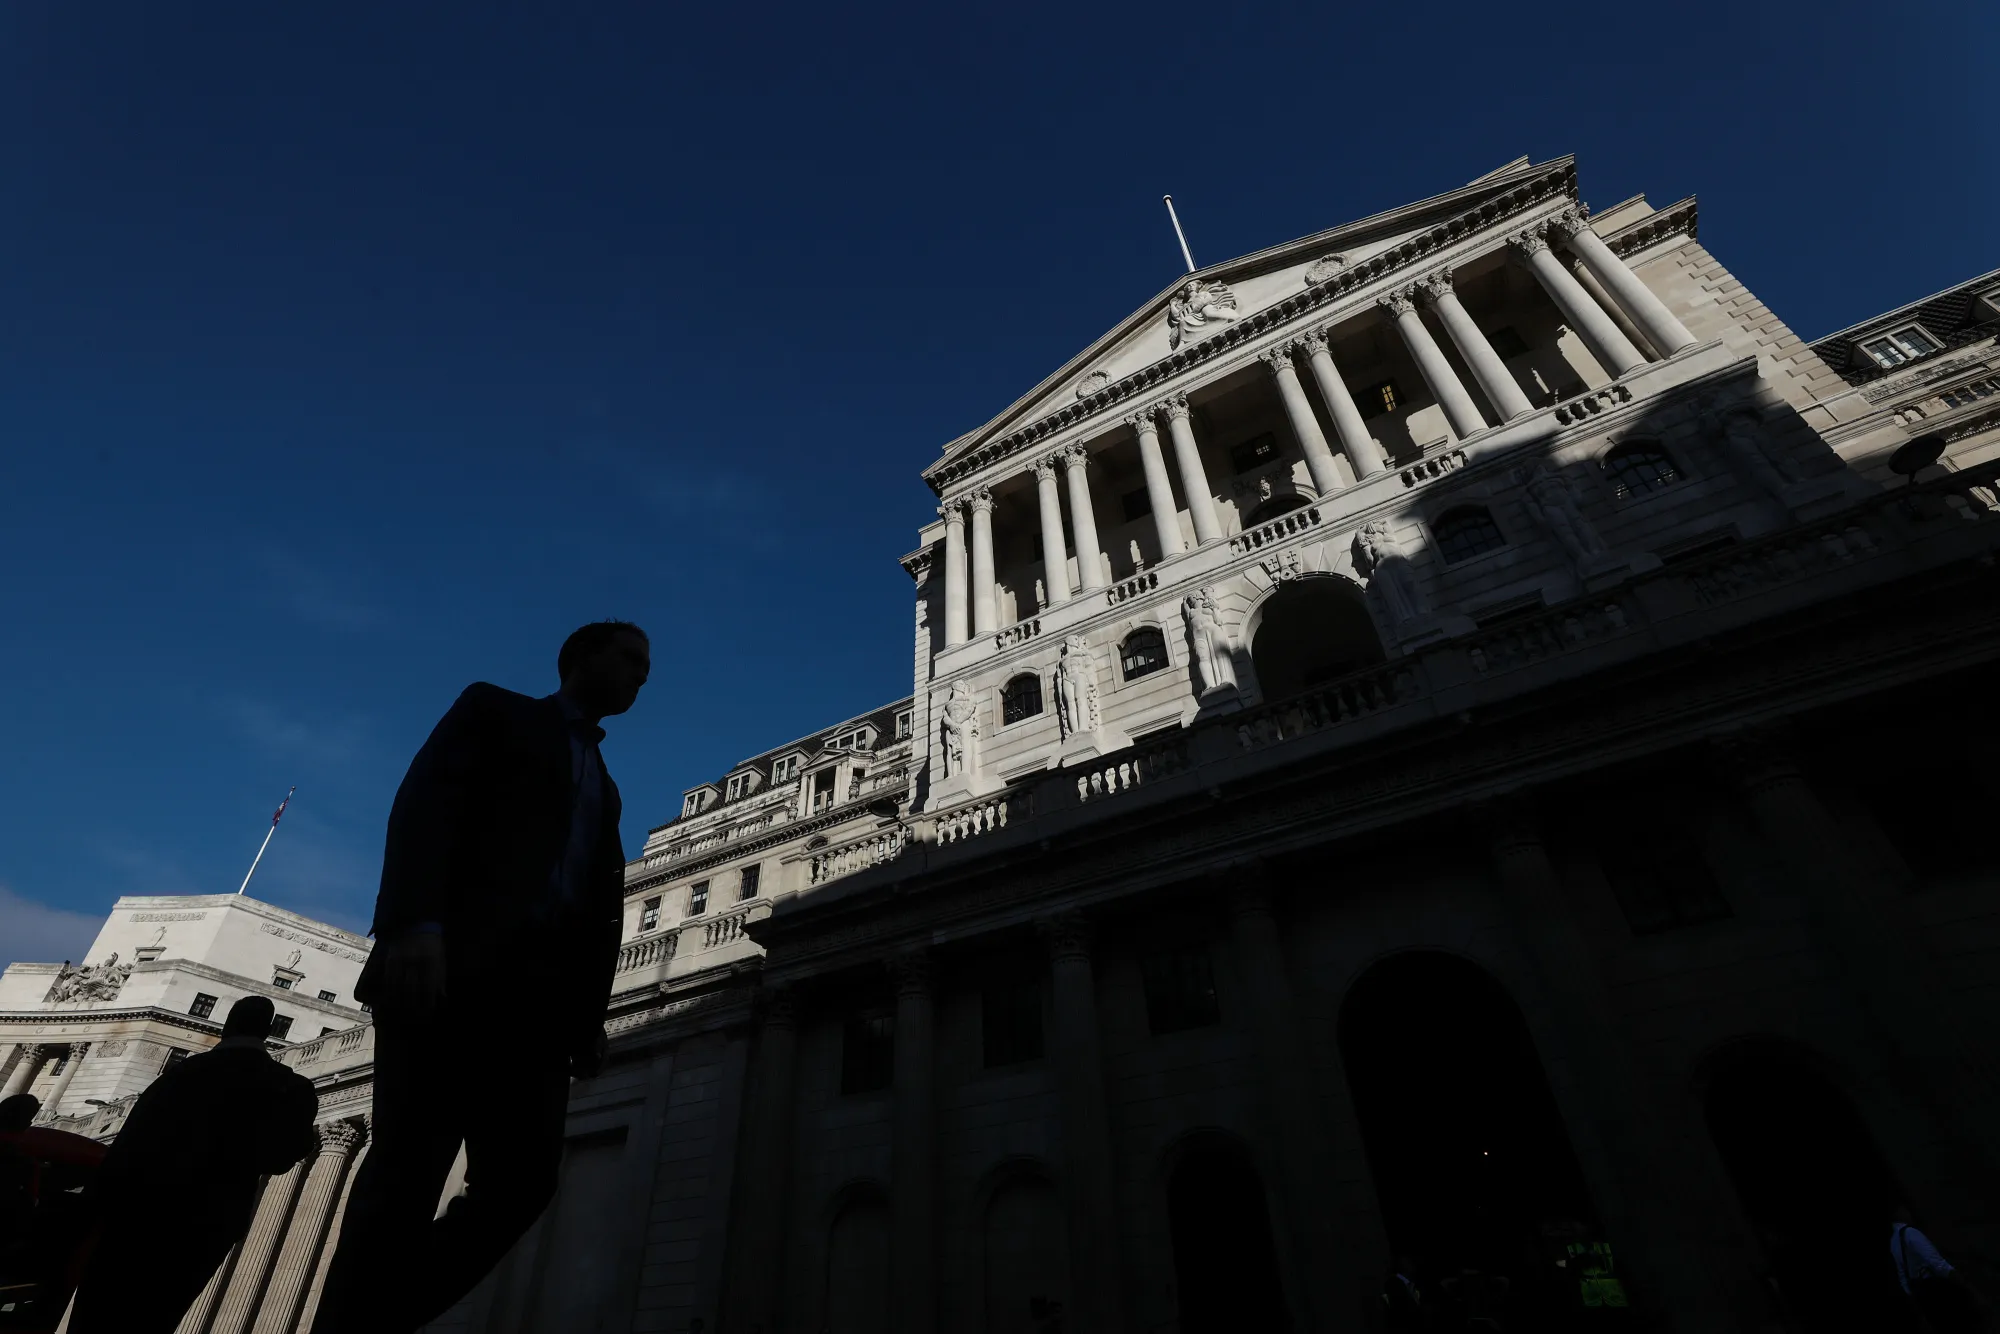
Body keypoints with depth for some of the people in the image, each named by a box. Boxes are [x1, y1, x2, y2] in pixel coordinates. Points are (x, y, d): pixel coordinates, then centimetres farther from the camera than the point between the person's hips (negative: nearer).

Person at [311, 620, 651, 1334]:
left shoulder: (604, 788, 29)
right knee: (409, 1170, -8)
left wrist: (590, 1016, 8)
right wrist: (414, 923, -20)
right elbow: (424, 801, -3)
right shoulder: (494, 709, 14)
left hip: (542, 996, 5)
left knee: (522, 1182, -5)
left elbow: (603, 908, 20)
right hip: (450, 966, -5)